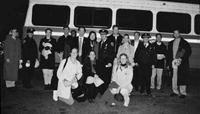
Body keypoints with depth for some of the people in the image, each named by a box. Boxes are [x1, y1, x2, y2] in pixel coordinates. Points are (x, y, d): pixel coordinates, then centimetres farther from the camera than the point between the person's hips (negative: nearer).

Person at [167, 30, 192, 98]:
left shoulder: (184, 43, 4)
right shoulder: (171, 43, 16)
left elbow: (189, 52, -1)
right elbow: (169, 54, 16)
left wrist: (182, 59, -12)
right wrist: (168, 63, 10)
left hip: (182, 63, -4)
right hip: (173, 63, 4)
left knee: (182, 78, -3)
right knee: (174, 78, 5)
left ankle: (183, 93, 6)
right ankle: (175, 91, 16)